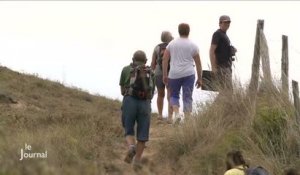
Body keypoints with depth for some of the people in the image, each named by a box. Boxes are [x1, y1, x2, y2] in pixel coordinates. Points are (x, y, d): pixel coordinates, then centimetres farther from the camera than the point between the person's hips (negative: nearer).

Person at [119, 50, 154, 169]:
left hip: (129, 102, -1)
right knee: (142, 135, 12)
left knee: (129, 132, 11)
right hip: (145, 104, 1)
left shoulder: (126, 70, 17)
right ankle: (137, 160, 6)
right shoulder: (151, 72, 20)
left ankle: (131, 147, -18)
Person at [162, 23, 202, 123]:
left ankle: (176, 113, -5)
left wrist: (164, 75, 7)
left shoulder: (172, 44, 6)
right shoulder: (193, 46, 3)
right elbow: (198, 64, 4)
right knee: (187, 97, 3)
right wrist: (200, 79, 10)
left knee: (174, 95, 16)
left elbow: (165, 59, 2)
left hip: (174, 74, 1)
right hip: (188, 74, -1)